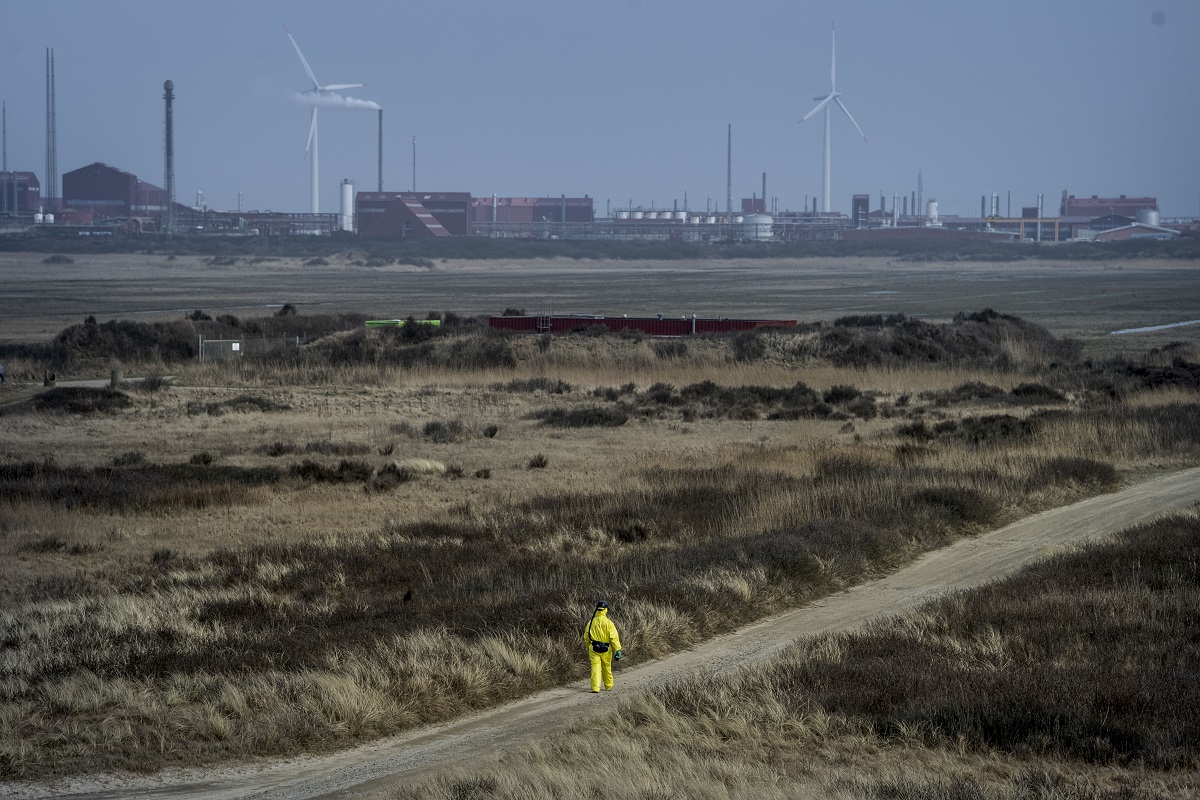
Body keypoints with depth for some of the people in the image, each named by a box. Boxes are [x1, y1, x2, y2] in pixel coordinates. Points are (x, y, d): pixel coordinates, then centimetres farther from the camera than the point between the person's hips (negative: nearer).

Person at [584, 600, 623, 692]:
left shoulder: (591, 622, 3)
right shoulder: (608, 623, -8)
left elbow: (586, 638, 13)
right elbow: (614, 637, -13)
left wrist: (589, 647, 30)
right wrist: (618, 650, -12)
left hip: (594, 649, 1)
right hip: (606, 650, -1)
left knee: (595, 668, -3)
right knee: (607, 668, 16)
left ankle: (595, 687, -15)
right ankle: (608, 687, 30)